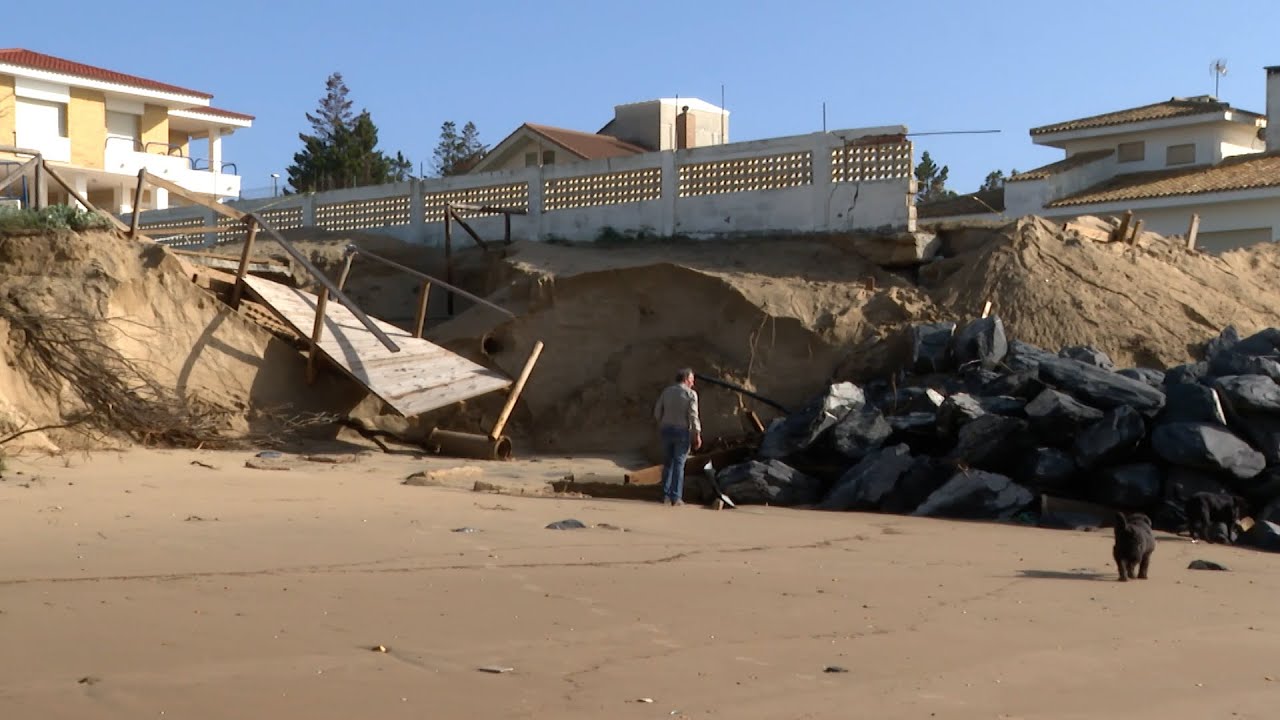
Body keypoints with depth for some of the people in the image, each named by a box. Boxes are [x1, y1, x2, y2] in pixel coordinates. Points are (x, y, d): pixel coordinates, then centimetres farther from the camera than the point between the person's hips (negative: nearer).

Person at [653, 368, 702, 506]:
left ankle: (666, 495, 11)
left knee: (668, 463, 13)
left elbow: (657, 412, 6)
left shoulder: (667, 391, 7)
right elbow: (693, 416, -14)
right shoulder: (690, 394, -7)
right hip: (682, 431, -4)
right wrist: (697, 435, -11)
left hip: (666, 430, 4)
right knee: (679, 464, 0)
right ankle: (676, 497, 0)